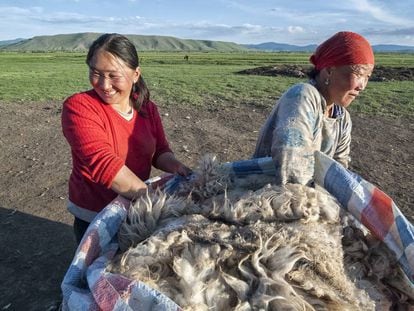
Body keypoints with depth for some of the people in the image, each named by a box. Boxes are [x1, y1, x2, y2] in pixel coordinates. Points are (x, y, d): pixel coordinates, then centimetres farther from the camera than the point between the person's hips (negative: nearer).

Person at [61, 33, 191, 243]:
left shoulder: (147, 108, -3)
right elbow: (103, 163, -31)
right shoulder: (79, 107, -20)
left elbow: (160, 151, 0)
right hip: (94, 219, -4)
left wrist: (175, 166, -22)